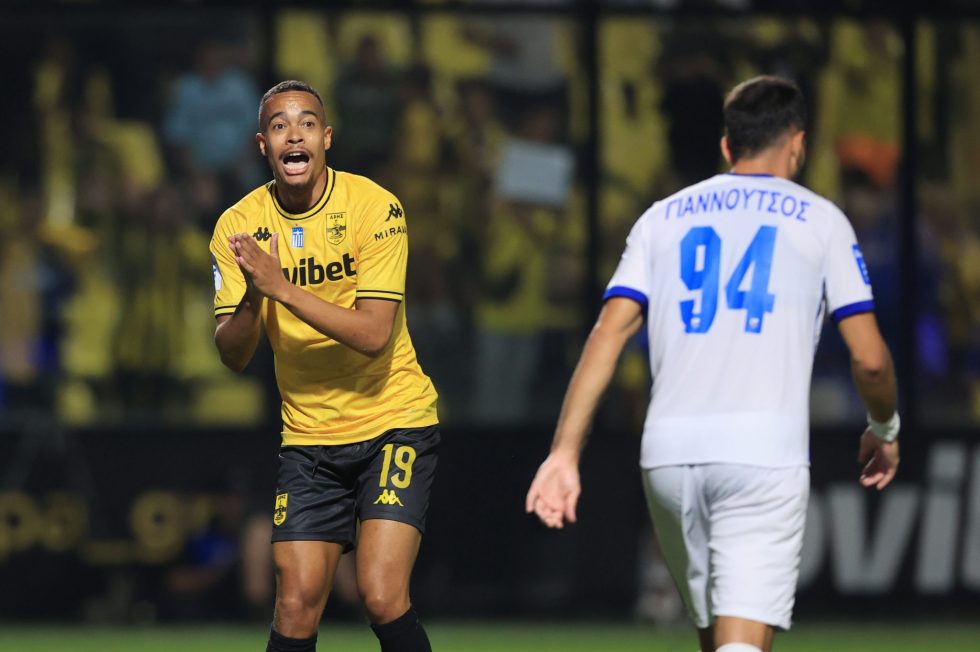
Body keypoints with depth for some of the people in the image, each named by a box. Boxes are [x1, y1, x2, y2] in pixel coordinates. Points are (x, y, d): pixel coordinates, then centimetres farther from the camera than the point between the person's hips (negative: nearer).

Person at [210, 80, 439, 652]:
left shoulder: (375, 207, -12)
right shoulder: (239, 227, -2)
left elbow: (373, 334, -20)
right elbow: (232, 355, -5)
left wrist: (281, 287, -27)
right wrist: (252, 298, -25)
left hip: (393, 423, -3)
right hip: (308, 438, 3)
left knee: (382, 597, -17)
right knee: (296, 606, -6)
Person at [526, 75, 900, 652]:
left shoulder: (663, 216, 16)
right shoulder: (819, 220, 9)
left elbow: (608, 335, 5)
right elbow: (869, 359, 4)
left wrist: (565, 453, 1)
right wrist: (884, 430, 24)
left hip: (667, 452, 4)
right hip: (764, 452, -4)